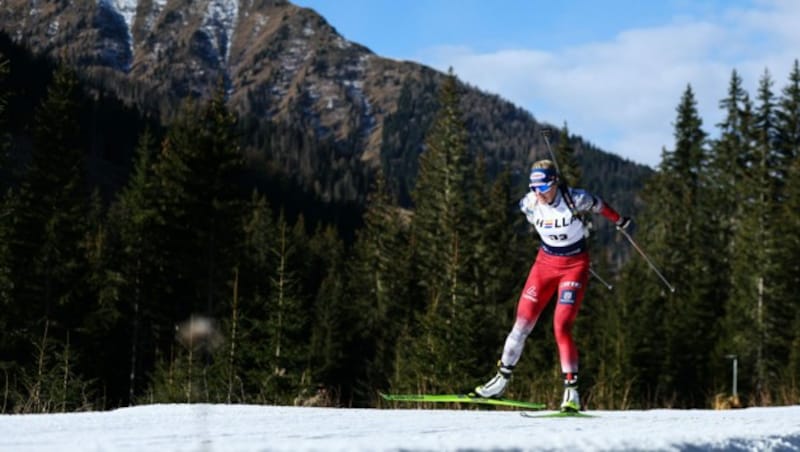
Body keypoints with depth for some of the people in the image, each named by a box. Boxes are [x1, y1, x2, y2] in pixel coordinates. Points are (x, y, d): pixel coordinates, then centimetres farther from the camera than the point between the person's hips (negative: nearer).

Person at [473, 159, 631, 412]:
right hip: (546, 262, 4)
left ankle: (572, 390, -11)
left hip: (575, 266, -4)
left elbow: (598, 205, 0)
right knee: (523, 322, 0)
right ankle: (502, 378, 14)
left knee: (562, 327, -17)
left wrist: (619, 221, 18)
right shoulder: (529, 204, -11)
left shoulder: (574, 199, -22)